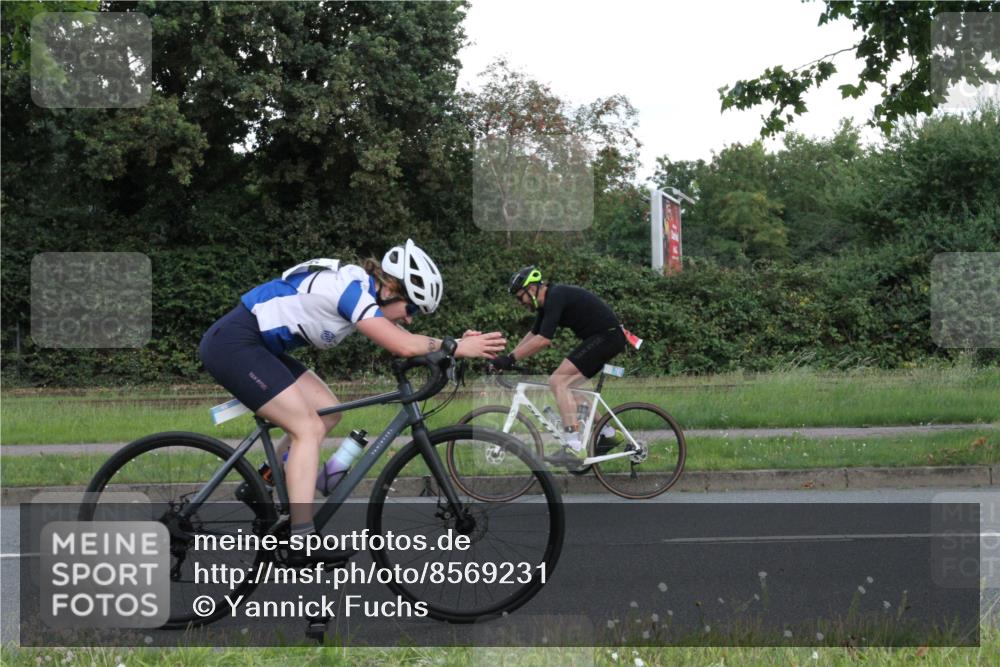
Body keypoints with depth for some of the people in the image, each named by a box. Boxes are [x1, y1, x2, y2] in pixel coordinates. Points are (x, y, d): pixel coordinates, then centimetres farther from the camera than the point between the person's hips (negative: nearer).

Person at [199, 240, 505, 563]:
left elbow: (402, 344, 10)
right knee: (309, 428, -13)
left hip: (255, 346, 10)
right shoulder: (351, 289, -19)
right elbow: (403, 346, -26)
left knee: (327, 412, 8)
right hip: (232, 343, -10)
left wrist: (460, 343, -2)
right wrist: (459, 347, -14)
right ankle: (302, 541, -18)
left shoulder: (356, 286, 9)